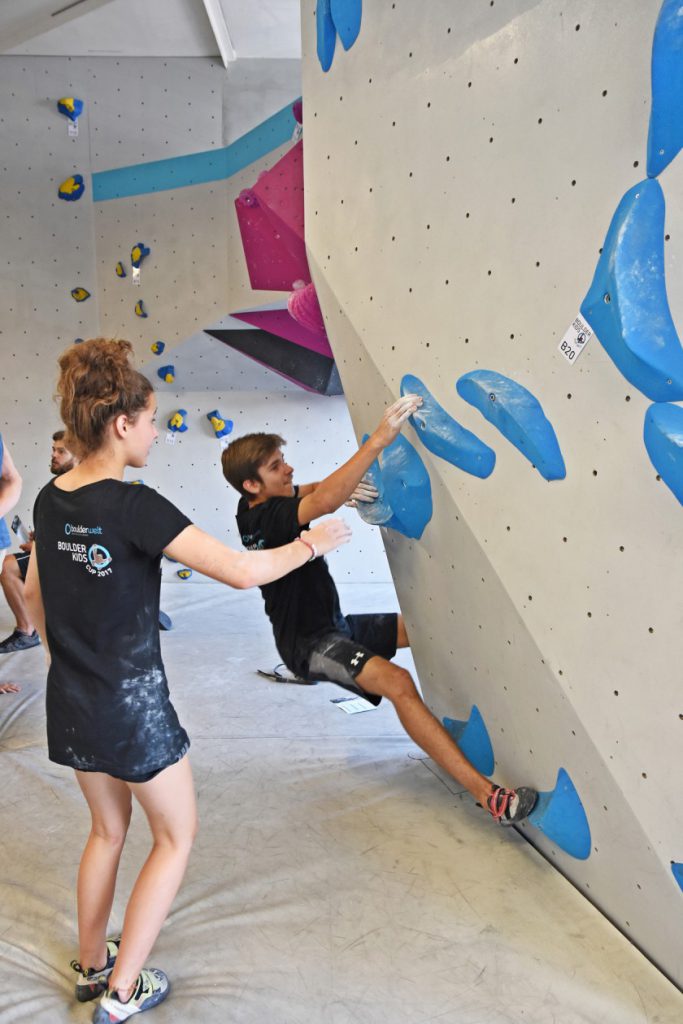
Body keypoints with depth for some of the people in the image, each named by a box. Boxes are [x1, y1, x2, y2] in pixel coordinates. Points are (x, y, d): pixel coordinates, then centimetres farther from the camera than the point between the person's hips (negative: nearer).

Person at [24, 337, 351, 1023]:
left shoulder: (50, 501, 0)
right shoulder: (133, 506, -24)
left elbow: (33, 593, 13)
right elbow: (242, 571, -27)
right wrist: (310, 543, -12)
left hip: (69, 701, 8)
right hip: (132, 704, -7)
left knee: (108, 829, 27)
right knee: (176, 835, 16)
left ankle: (90, 967, 44)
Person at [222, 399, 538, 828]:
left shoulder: (255, 508, 3)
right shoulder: (267, 517, -25)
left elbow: (309, 491, 17)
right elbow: (324, 502, -42)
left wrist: (343, 486, -7)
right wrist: (379, 440, -44)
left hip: (334, 625, 11)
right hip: (309, 642, -11)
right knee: (398, 682, -29)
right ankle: (487, 793, -31)